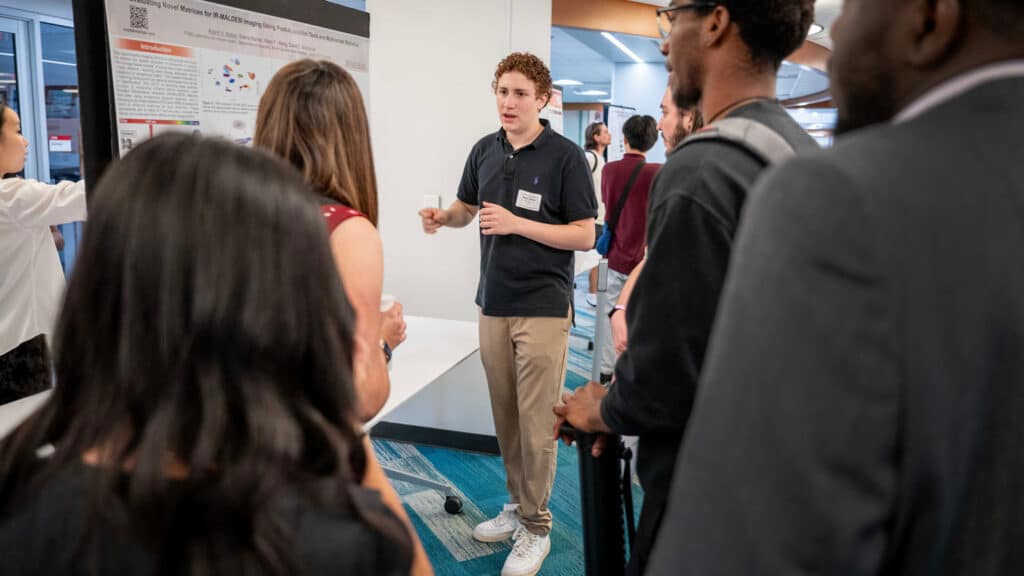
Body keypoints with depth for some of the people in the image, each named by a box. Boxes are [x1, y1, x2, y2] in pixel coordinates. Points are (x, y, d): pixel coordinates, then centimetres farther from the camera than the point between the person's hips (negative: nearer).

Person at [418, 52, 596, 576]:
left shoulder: (565, 156, -9)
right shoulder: (484, 151, 7)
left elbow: (585, 236, -10)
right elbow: (466, 207, 20)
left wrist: (516, 223, -20)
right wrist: (442, 217, -3)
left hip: (543, 307, -5)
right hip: (493, 304, 6)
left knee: (536, 423, 0)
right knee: (505, 417, 14)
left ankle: (535, 528, 15)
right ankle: (517, 506, 30)